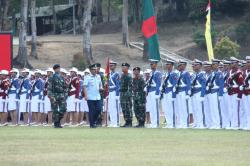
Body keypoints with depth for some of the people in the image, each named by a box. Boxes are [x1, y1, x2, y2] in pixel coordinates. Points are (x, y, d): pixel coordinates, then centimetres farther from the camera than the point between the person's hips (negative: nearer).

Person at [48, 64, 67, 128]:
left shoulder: (62, 78, 14)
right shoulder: (51, 78, -2)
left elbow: (65, 87, 19)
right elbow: (49, 87, -9)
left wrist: (65, 94, 11)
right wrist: (50, 96, -17)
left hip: (61, 96, 4)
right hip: (54, 96, -4)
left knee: (63, 109, -6)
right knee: (55, 111, -2)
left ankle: (58, 121, 12)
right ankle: (56, 123, 4)